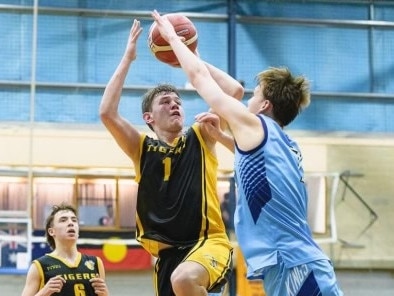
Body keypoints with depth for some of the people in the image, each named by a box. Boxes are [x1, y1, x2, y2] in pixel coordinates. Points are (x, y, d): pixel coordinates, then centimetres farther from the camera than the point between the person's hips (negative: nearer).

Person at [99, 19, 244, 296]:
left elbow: (235, 91, -4)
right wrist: (128, 58, -3)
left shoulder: (200, 138, 6)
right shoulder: (141, 148, 9)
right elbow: (107, 113, -7)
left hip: (209, 242, -3)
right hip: (168, 253, 3)